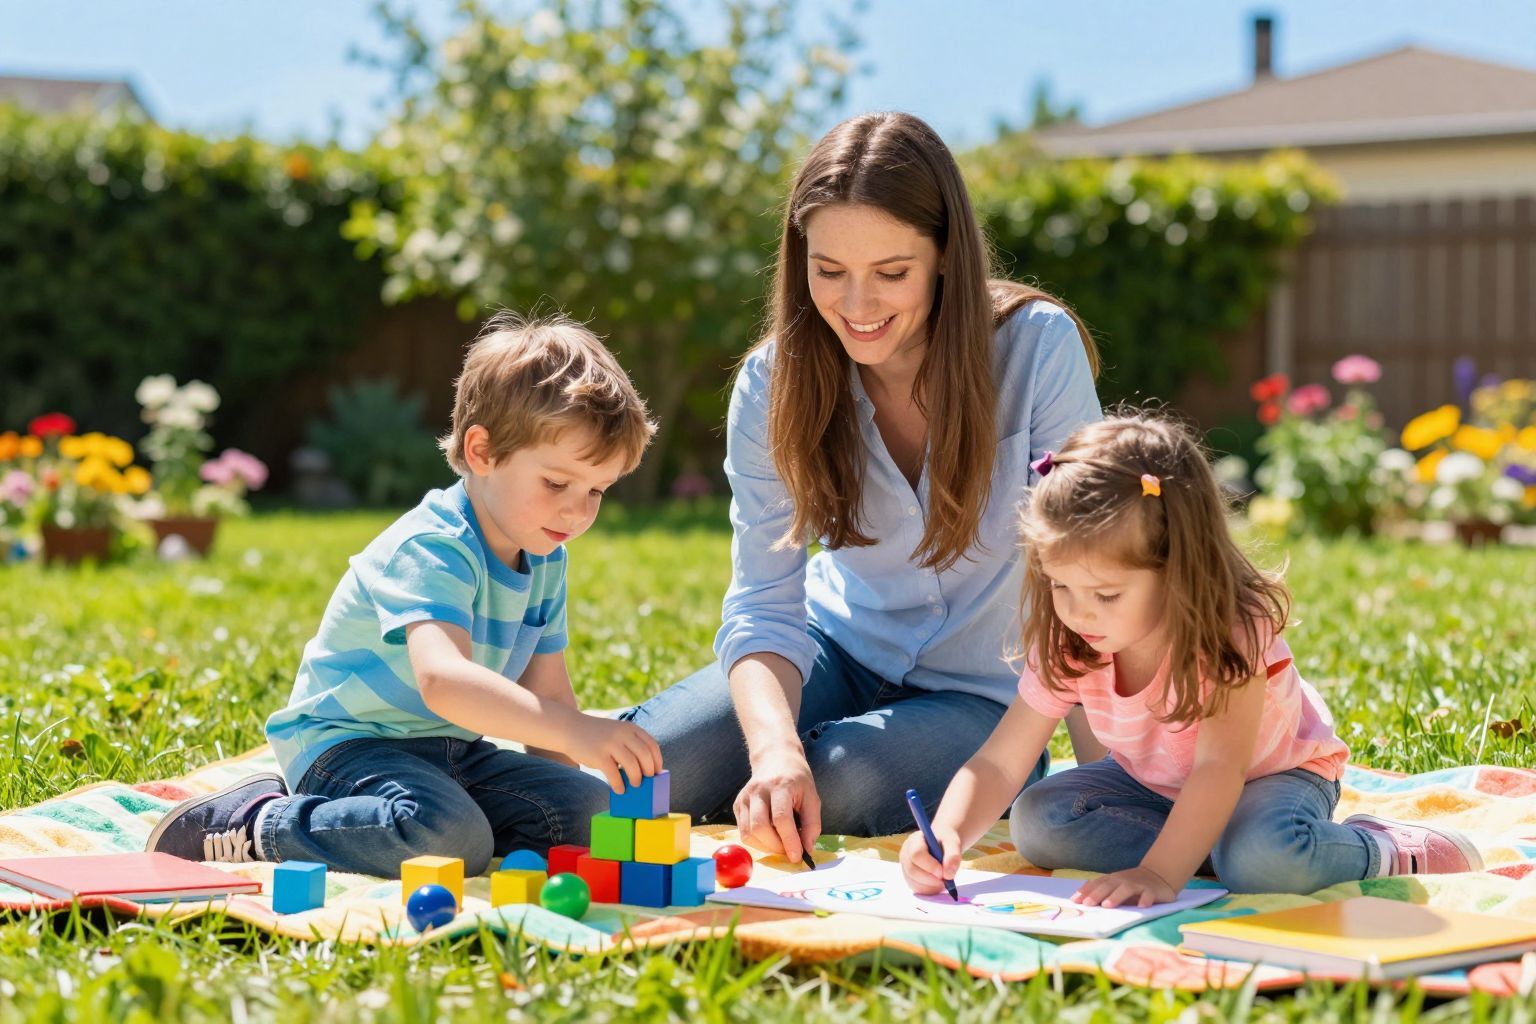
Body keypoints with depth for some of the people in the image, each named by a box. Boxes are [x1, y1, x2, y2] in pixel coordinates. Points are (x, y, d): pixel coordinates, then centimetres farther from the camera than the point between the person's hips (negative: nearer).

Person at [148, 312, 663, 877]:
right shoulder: (431, 551, -25)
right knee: (450, 836, -35)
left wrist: (562, 776, -3)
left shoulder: (545, 560, 5)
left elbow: (546, 694, 12)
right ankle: (257, 823, -13)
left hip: (449, 749, 10)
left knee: (586, 808, -6)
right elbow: (442, 680, -43)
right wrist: (574, 730, -54)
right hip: (344, 741, -10)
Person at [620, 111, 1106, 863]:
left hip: (985, 690, -2)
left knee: (848, 782, -32)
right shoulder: (775, 382, -12)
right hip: (838, 651, 2)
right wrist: (774, 746, -34)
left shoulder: (1039, 348, -20)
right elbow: (763, 603, -14)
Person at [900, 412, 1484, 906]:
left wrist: (1159, 872, -52)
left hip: (1271, 774, -5)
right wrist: (948, 834, -39)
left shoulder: (1233, 632, -32)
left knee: (1263, 854, -39)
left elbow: (1220, 769, -40)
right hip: (1155, 784, 6)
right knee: (1035, 821, -19)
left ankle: (1392, 853, -11)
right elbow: (999, 764, -19)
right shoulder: (1065, 648, -19)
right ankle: (1208, 845, -16)